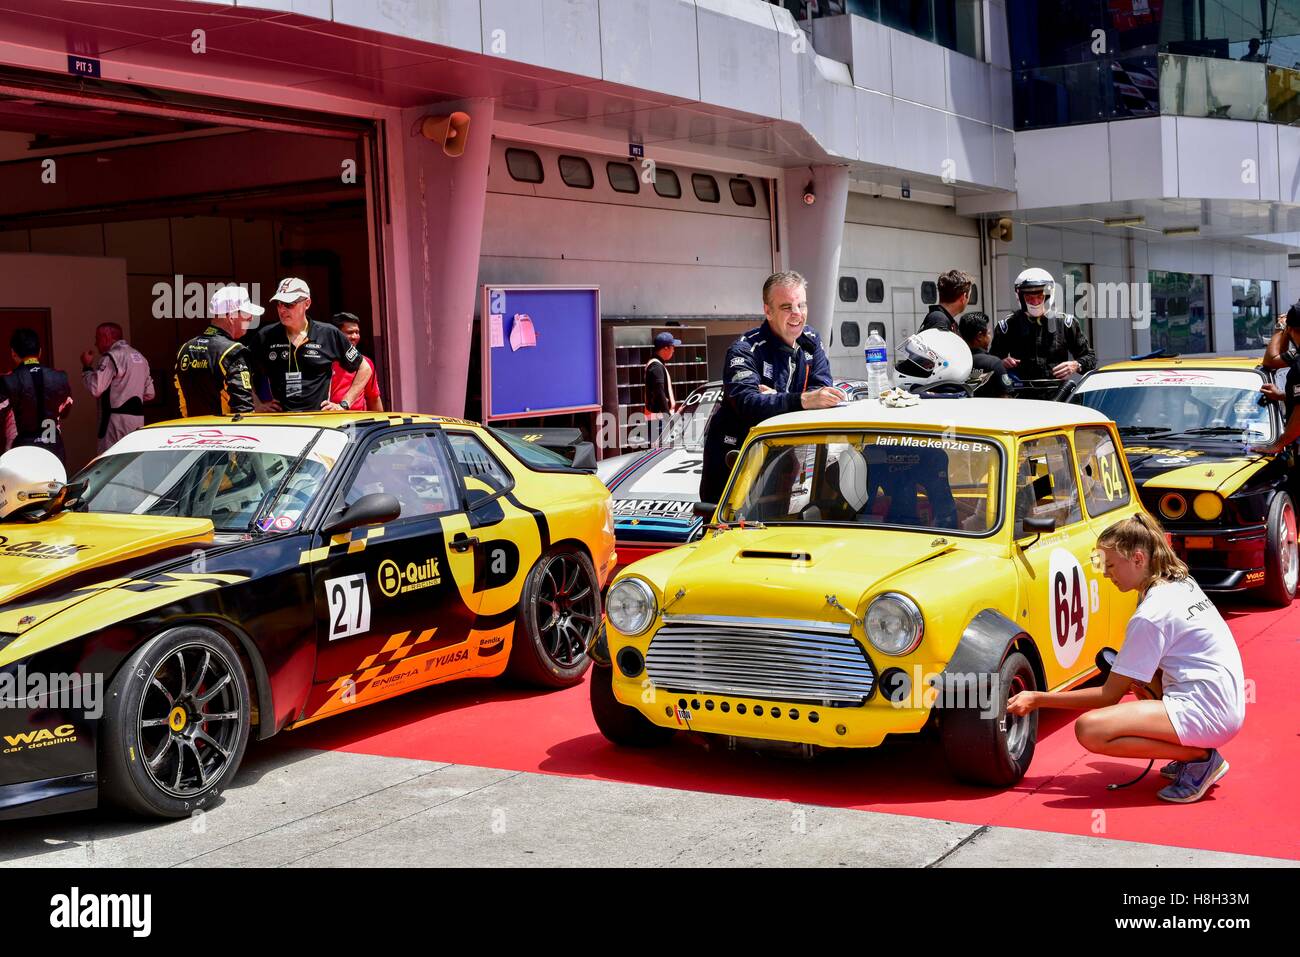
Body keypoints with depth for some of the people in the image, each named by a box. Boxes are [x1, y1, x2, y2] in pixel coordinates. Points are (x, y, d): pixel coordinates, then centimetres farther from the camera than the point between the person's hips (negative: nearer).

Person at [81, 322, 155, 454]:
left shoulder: (111, 357, -9)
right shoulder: (139, 357, 16)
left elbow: (95, 389, -15)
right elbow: (149, 393, 17)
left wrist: (86, 367, -2)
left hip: (118, 418, -8)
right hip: (138, 417, 8)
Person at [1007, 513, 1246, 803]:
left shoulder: (1150, 616, -16)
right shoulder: (1183, 583, 10)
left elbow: (1109, 696, -12)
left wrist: (1038, 699, -8)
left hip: (1205, 714, -10)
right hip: (1228, 704, 10)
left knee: (1089, 730, -20)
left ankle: (1199, 757, -8)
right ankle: (1192, 751, 15)